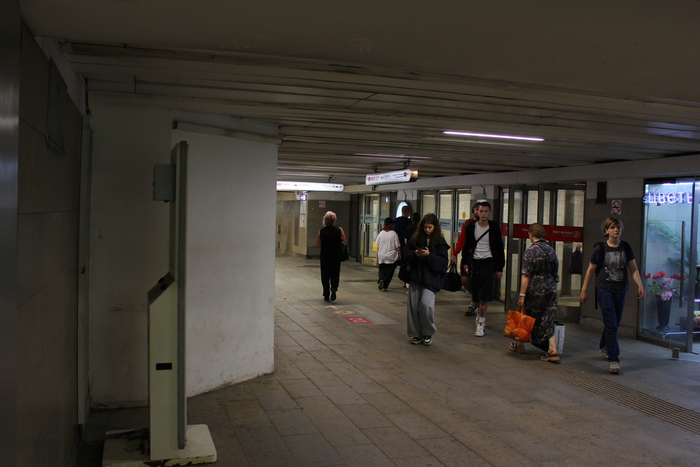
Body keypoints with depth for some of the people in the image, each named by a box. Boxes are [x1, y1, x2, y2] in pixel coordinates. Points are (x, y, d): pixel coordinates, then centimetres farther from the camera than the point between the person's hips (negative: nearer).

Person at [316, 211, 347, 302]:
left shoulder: (321, 231, -5)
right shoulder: (339, 230, -8)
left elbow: (318, 244, -2)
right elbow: (345, 242, -5)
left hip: (324, 257, 0)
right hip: (336, 257, 0)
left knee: (325, 275, 10)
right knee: (335, 274, 12)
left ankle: (326, 295, 11)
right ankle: (334, 288, -14)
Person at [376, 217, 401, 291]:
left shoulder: (380, 234, 1)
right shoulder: (394, 234, -10)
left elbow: (377, 247, 6)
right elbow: (397, 246, -7)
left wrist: (377, 257, 16)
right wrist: (399, 255, 4)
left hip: (382, 257, 3)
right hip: (392, 257, -3)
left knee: (382, 270, 16)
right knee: (389, 272, 5)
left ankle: (380, 280, -8)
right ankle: (384, 286, -3)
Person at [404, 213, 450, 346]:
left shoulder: (440, 242, -1)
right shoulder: (416, 239, 8)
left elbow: (443, 263, -5)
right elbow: (407, 256, 12)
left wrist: (429, 255, -18)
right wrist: (415, 254, -8)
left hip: (431, 278, -3)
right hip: (415, 276, 4)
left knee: (426, 304, -16)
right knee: (413, 306, 2)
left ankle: (428, 333, 5)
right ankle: (415, 334, 17)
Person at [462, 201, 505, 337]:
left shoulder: (494, 227, -1)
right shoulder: (471, 227, 4)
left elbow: (499, 248, 4)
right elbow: (467, 246, 12)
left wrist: (500, 268, 2)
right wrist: (465, 262, 6)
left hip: (488, 262, -3)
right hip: (475, 262, 3)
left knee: (483, 296, -9)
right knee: (476, 295, 9)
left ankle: (481, 324, -5)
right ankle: (481, 314, 34)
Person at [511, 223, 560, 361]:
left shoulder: (530, 251, -11)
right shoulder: (551, 250, 8)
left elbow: (526, 276, -15)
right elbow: (555, 273, 14)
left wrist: (522, 295, -15)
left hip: (535, 291, -5)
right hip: (550, 290, 5)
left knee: (527, 318, 12)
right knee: (548, 320, 5)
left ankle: (520, 345, 27)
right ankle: (552, 349, -6)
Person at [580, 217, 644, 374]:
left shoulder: (626, 247, 4)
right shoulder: (601, 248, -5)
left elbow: (634, 269, 8)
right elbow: (590, 270, 1)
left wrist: (640, 285, -7)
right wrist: (583, 290, 1)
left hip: (620, 290, 4)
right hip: (604, 289, -4)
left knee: (614, 324, 14)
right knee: (611, 324, -10)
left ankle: (603, 347, 39)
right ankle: (613, 359, -8)